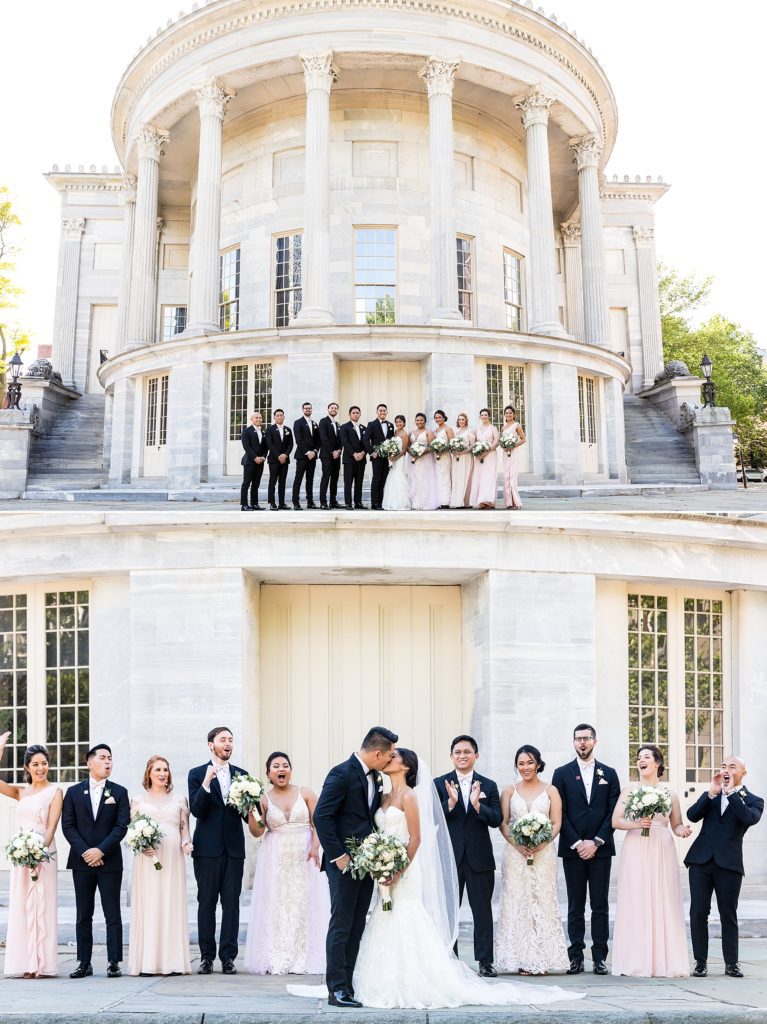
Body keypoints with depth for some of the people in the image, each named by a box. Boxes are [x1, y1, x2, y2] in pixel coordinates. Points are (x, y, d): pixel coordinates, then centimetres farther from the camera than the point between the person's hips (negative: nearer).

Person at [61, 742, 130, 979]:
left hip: (109, 861, -1)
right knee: (83, 915, 5)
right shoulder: (74, 792, 7)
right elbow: (67, 826, 1)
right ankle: (84, 963, 9)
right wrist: (85, 852, -10)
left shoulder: (119, 792, 5)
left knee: (113, 915, -1)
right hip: (81, 861, 1)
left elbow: (121, 826, -3)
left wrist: (101, 850, -13)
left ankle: (114, 962, 1)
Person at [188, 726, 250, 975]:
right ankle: (207, 957, 8)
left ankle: (228, 957, 4)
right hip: (207, 849, -2)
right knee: (206, 903, 2)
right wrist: (206, 783, -22)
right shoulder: (197, 774, 2)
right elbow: (196, 810, -9)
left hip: (234, 847, 2)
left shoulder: (241, 774, 10)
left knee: (231, 903, 1)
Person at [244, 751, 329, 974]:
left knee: (303, 904, -2)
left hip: (304, 857, 0)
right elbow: (257, 832, 1)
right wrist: (250, 812, -13)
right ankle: (276, 961, 1)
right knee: (276, 906, -2)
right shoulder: (264, 799, 3)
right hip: (275, 859, 0)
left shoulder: (306, 793, 3)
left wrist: (315, 847, -15)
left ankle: (302, 960, 3)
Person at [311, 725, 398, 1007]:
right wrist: (338, 856, -18)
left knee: (356, 928, 9)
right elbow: (321, 817, -18)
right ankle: (337, 990, 1)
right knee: (341, 926, -4)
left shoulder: (375, 777, 11)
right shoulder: (342, 774, -15)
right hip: (344, 863, -8)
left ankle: (348, 986, 14)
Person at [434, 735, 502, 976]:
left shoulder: (488, 785, 5)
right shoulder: (440, 784, 2)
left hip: (480, 857, 1)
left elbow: (496, 820, -4)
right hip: (450, 857, 0)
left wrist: (477, 805, -20)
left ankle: (485, 961, 11)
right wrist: (450, 803, -23)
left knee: (482, 911, 4)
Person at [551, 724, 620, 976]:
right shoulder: (562, 773, 6)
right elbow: (560, 813, 0)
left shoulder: (609, 774, 9)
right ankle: (576, 957, 5)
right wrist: (577, 843, -9)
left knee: (600, 906, 1)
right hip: (572, 849, -1)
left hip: (600, 849, 1)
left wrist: (596, 842, -8)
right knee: (575, 906, 2)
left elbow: (613, 812, 3)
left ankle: (599, 957, 4)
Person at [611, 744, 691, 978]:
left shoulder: (669, 794, 13)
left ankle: (665, 962, 0)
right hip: (636, 851, -1)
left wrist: (683, 830, -6)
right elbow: (616, 820, 3)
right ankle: (638, 962, -5)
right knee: (636, 903, -7)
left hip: (662, 852, 1)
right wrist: (636, 824, -14)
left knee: (663, 902, -4)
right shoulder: (629, 791, 10)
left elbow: (676, 825, 16)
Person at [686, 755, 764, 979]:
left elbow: (749, 818, -15)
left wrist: (731, 793, -13)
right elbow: (692, 815, 1)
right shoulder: (710, 796, 17)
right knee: (698, 912, -1)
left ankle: (731, 963, 12)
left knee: (728, 915, 3)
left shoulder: (753, 800, 7)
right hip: (701, 860, 2)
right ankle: (700, 962, 6)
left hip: (729, 863, -2)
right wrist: (712, 792, -7)